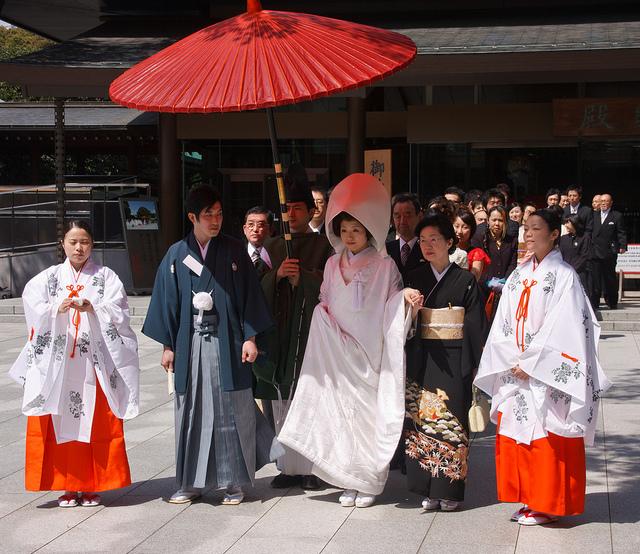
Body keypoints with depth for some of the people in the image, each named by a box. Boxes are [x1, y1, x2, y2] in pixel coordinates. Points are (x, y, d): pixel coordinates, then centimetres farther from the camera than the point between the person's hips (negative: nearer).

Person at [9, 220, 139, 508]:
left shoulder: (106, 277, 8)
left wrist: (90, 307, -22)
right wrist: (57, 309, -24)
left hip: (95, 363, -1)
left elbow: (118, 311, -5)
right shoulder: (49, 277, 11)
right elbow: (32, 303, -5)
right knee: (60, 424, 0)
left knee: (96, 425, -1)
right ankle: (69, 486, 10)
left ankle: (92, 486, 8)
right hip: (57, 366, 1)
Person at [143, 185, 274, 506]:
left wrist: (250, 337, -5)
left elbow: (249, 295, 2)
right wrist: (167, 345, 5)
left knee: (231, 410, 2)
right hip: (190, 344, 2)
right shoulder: (176, 255, 5)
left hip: (226, 342, -1)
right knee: (190, 410, 6)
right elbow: (167, 300, 8)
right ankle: (191, 482, 15)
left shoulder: (234, 251, 2)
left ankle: (234, 482, 11)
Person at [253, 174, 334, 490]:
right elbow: (259, 290, 8)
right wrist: (277, 274, -11)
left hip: (311, 331, -3)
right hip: (279, 331, 3)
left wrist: (302, 279, -17)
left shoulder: (324, 246, 5)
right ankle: (289, 467, 10)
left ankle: (311, 468, 2)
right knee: (282, 405, 3)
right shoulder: (272, 247, 16)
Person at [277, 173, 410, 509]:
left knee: (370, 413, -2)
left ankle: (370, 483, 8)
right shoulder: (333, 265, 10)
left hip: (370, 353, -3)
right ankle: (350, 481, 11)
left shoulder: (384, 266, -2)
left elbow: (394, 312, -3)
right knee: (343, 411, 2)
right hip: (339, 354, 4)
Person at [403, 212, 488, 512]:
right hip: (423, 360, 3)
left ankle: (450, 490, 7)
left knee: (451, 422, -2)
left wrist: (473, 364, -7)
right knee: (423, 418, 2)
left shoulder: (465, 279, -2)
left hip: (453, 360, -3)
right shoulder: (415, 278, 7)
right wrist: (408, 302, -14)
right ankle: (428, 489, 11)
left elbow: (476, 325, -2)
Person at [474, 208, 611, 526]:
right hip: (515, 373, 6)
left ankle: (548, 505, 9)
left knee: (546, 440, -2)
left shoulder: (563, 276, -6)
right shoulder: (517, 277, 12)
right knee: (513, 436, 7)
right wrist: (513, 363, -4)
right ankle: (530, 500, 18)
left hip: (548, 377, -6)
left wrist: (530, 364, -14)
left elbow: (562, 328, -13)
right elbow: (504, 325, 9)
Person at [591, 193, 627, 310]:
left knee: (610, 278, 5)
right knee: (595, 279, -1)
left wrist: (622, 246, -11)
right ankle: (594, 303, 1)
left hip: (609, 253, -2)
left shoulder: (617, 216, 3)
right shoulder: (594, 216, 14)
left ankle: (612, 302, 16)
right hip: (595, 252, 2)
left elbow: (621, 233, 0)